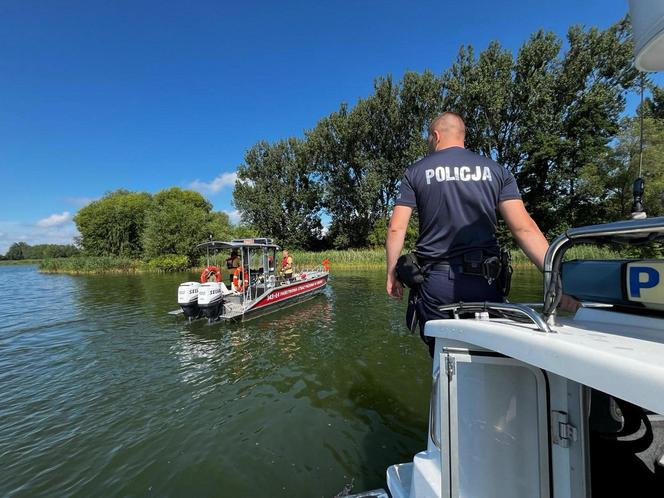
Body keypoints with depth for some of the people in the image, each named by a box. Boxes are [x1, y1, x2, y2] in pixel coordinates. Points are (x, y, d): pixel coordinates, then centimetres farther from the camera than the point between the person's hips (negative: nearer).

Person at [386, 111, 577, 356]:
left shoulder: (416, 172, 5)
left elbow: (396, 228, -3)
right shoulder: (496, 170, 9)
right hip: (483, 280, 2)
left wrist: (392, 273, 6)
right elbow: (524, 228, -3)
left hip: (436, 281, -1)